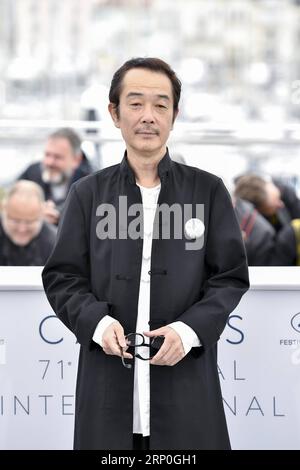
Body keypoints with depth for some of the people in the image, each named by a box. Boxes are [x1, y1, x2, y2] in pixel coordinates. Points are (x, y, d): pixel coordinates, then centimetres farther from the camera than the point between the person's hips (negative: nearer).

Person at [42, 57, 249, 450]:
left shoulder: (208, 191, 6)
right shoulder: (88, 193, 9)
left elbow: (231, 277, 5)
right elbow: (62, 277, 8)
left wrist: (191, 329, -12)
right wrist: (97, 321, -11)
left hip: (187, 382, -1)